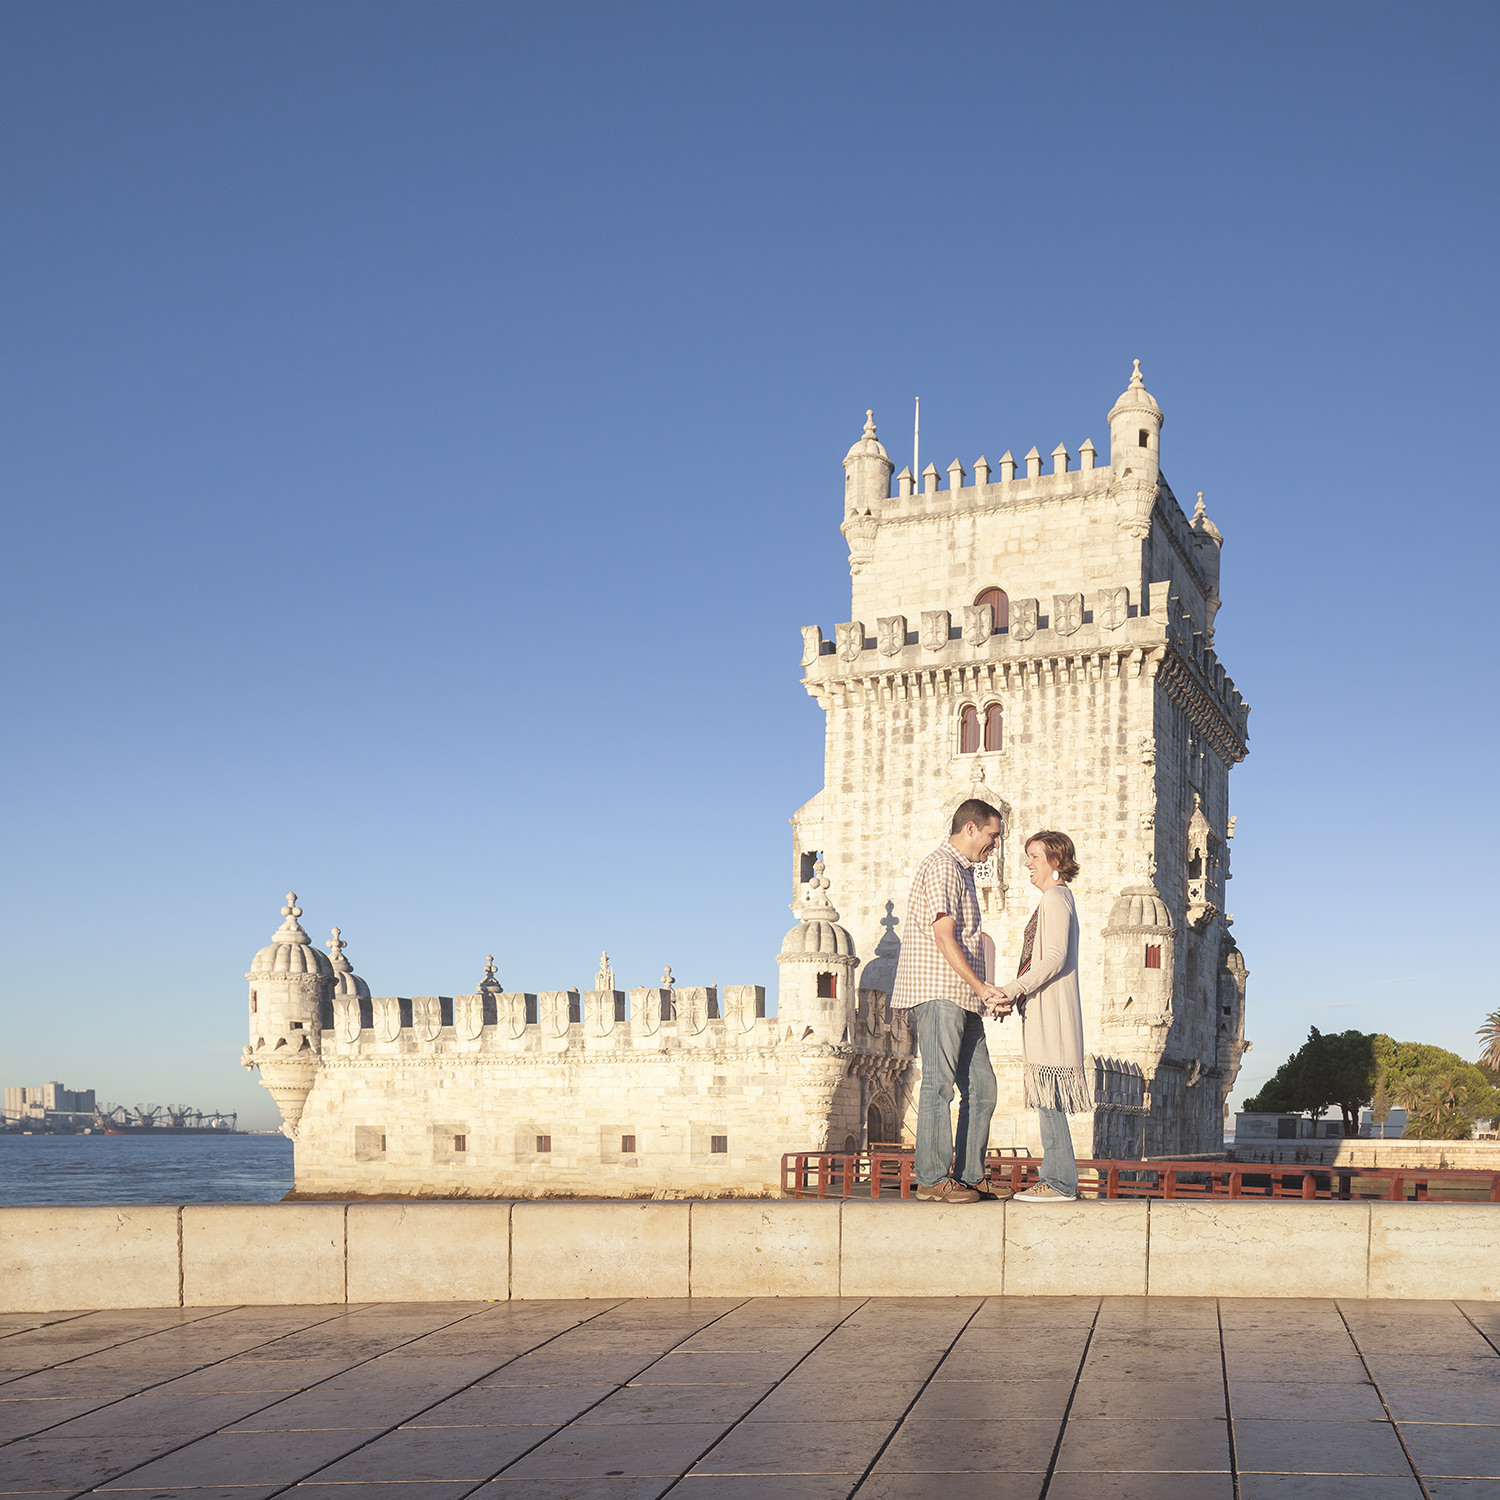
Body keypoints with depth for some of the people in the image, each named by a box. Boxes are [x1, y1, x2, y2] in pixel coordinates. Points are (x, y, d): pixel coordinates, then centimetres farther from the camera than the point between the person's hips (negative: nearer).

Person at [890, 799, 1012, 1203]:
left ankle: (968, 1177, 10)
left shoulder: (962, 871, 25)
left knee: (981, 1087, 7)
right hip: (937, 993, -10)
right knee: (939, 1084, -9)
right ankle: (932, 1180, -7)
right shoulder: (941, 867, -7)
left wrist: (988, 994, 16)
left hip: (962, 1001, 10)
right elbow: (944, 937, -15)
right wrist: (983, 988, -16)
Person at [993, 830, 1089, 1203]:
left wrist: (1012, 990, -22)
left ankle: (1060, 1182, -9)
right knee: (1046, 1099, 10)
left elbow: (1054, 958, -20)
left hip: (1050, 1011, -10)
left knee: (1048, 1098, -10)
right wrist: (1013, 996, 22)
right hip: (1041, 1010, 10)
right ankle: (1054, 1177, 12)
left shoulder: (1055, 899, -10)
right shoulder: (1057, 899, 22)